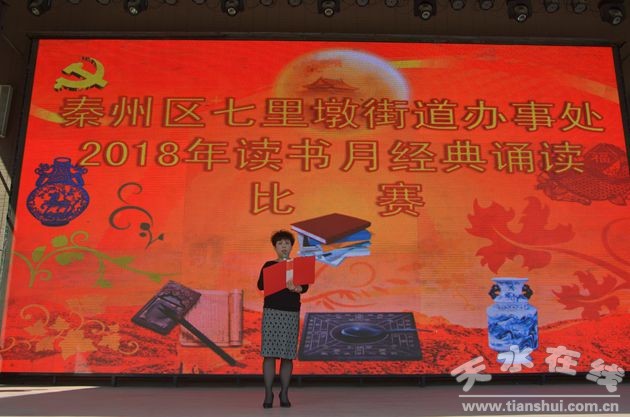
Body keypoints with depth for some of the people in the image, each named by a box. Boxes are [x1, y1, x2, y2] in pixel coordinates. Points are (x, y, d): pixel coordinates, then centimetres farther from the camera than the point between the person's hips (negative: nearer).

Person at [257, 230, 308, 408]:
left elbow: (305, 287, -4)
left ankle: (284, 394, 11)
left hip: (292, 313, 1)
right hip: (271, 311, -1)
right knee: (269, 353, -6)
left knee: (287, 355, 2)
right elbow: (260, 285, -7)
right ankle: (268, 395, 1)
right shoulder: (268, 265, 8)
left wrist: (295, 288, -27)